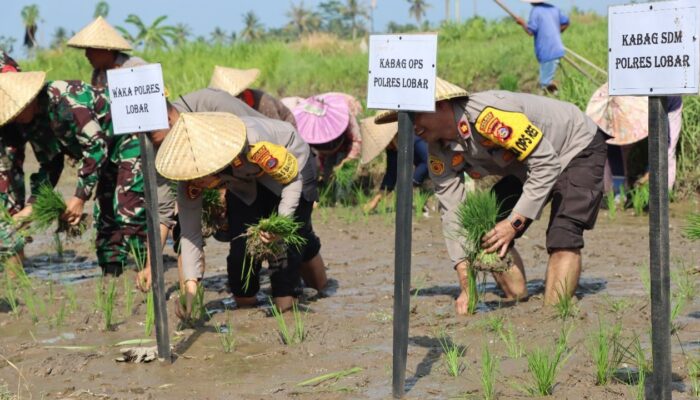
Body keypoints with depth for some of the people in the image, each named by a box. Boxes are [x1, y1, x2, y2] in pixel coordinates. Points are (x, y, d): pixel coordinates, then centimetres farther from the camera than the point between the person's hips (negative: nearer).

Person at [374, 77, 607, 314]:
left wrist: (515, 222, -37)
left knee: (562, 238, -24)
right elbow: (452, 214, -14)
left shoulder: (489, 115, -39)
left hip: (578, 149, -8)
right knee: (489, 236, -2)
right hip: (525, 169, 8)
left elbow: (546, 163, -35)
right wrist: (467, 287, -21)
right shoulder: (439, 155, -14)